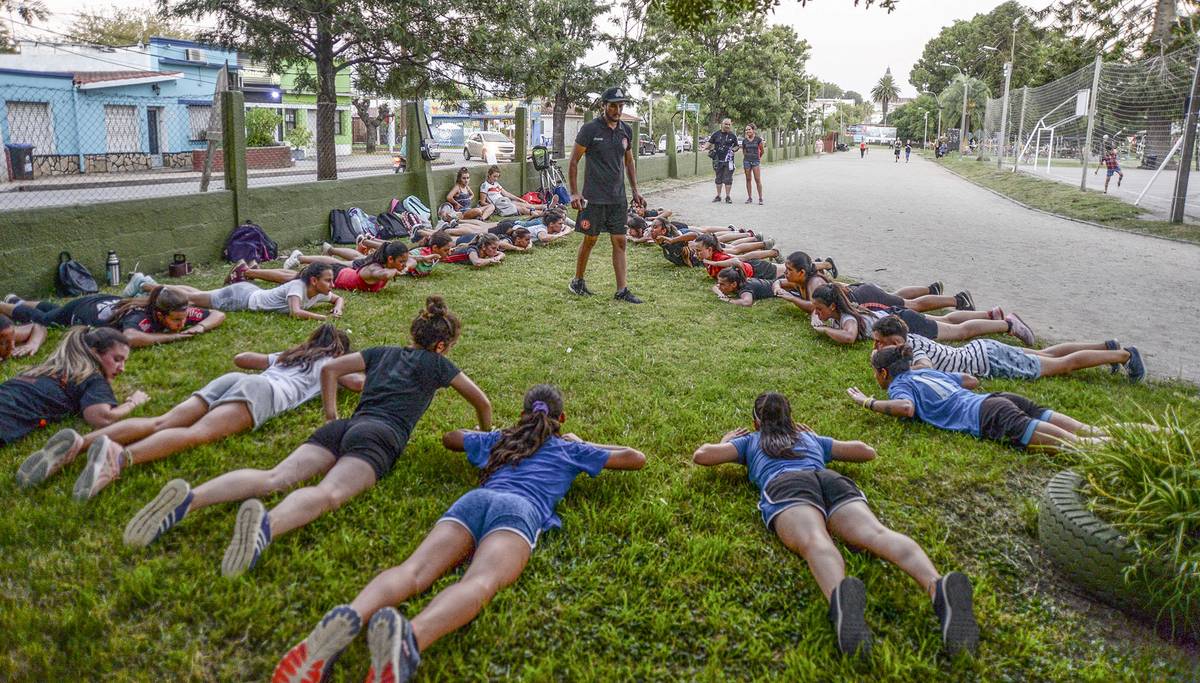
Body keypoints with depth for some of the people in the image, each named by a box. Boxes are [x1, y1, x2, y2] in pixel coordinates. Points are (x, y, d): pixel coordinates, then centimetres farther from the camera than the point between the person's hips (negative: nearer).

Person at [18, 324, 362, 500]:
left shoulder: (286, 355, 42)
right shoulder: (328, 363, 26)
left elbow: (240, 357, 50)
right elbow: (359, 383, 17)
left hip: (229, 379, 7)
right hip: (262, 390, -6)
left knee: (160, 423, -14)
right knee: (197, 433, -31)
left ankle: (79, 442, -37)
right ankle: (119, 456, -57)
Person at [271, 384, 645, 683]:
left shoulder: (499, 438, 40)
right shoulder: (569, 448, 33)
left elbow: (449, 437, 58)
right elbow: (636, 458, 41)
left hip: (474, 499, 4)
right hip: (521, 508, -3)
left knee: (414, 570, -22)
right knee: (480, 582, -32)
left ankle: (349, 617, -55)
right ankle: (410, 636, -65)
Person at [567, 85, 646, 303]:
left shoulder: (626, 130, 8)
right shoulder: (590, 129, -8)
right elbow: (573, 162, -6)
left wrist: (635, 191, 14)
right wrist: (574, 193, -11)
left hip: (618, 197, 5)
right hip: (594, 196, -5)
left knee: (619, 241, 2)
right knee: (590, 239, 3)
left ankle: (622, 290, 5)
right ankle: (577, 281, 23)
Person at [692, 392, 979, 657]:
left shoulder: (749, 440, 37)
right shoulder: (811, 437, 43)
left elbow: (700, 455, 34)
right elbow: (868, 452, 50)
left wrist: (725, 441, 55)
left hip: (785, 485, -2)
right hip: (834, 480, 3)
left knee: (815, 541, -34)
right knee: (877, 533, -26)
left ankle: (840, 597, -70)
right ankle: (938, 587, -59)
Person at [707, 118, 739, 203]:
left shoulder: (732, 136, 4)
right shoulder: (716, 134, 5)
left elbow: (736, 146, 12)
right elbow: (710, 143, 13)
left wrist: (733, 149, -9)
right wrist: (711, 150, -5)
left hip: (728, 160, -1)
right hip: (718, 160, 2)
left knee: (728, 179, -3)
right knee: (718, 179, 10)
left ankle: (727, 197, 3)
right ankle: (718, 196, 18)